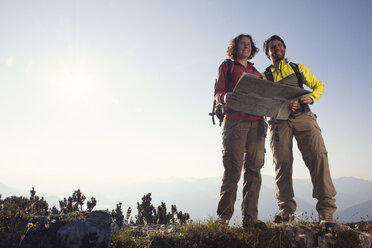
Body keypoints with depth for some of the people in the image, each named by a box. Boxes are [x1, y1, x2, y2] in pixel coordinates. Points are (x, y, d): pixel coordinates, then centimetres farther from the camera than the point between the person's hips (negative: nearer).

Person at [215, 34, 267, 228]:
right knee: (233, 170, -8)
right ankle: (223, 217, -2)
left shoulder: (256, 72, 26)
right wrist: (225, 97, -22)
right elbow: (217, 92, 1)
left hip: (256, 123, 5)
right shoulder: (227, 66, 13)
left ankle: (249, 217, 3)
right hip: (234, 121, -4)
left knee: (254, 169, -1)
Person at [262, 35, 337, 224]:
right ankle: (286, 209, -3)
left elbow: (319, 86, 26)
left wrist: (311, 98, 3)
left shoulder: (299, 68, 23)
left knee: (318, 155, -17)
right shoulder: (265, 76, 18)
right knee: (282, 163, -8)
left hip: (303, 117, 0)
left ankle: (326, 209, -17)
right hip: (279, 121, 0)